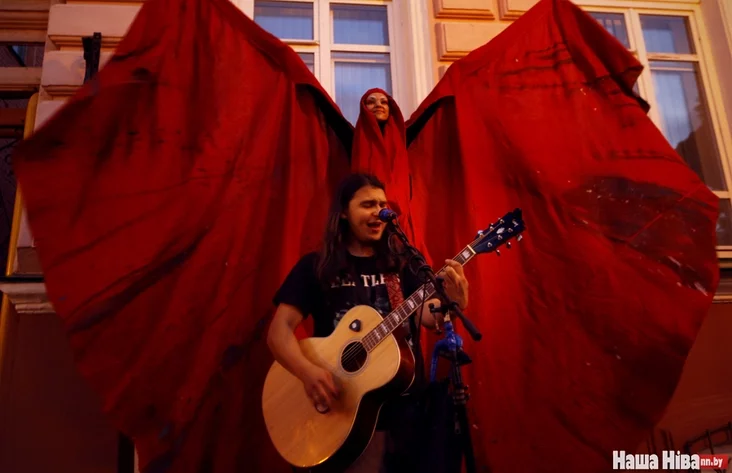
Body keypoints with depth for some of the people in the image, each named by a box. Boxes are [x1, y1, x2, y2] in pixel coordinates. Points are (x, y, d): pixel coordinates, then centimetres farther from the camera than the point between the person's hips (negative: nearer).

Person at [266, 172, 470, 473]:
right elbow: (279, 330, -6)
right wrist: (307, 371, -24)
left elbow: (426, 316, -5)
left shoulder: (402, 265, 7)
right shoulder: (315, 266, -1)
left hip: (405, 403, 3)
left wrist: (453, 302, -27)